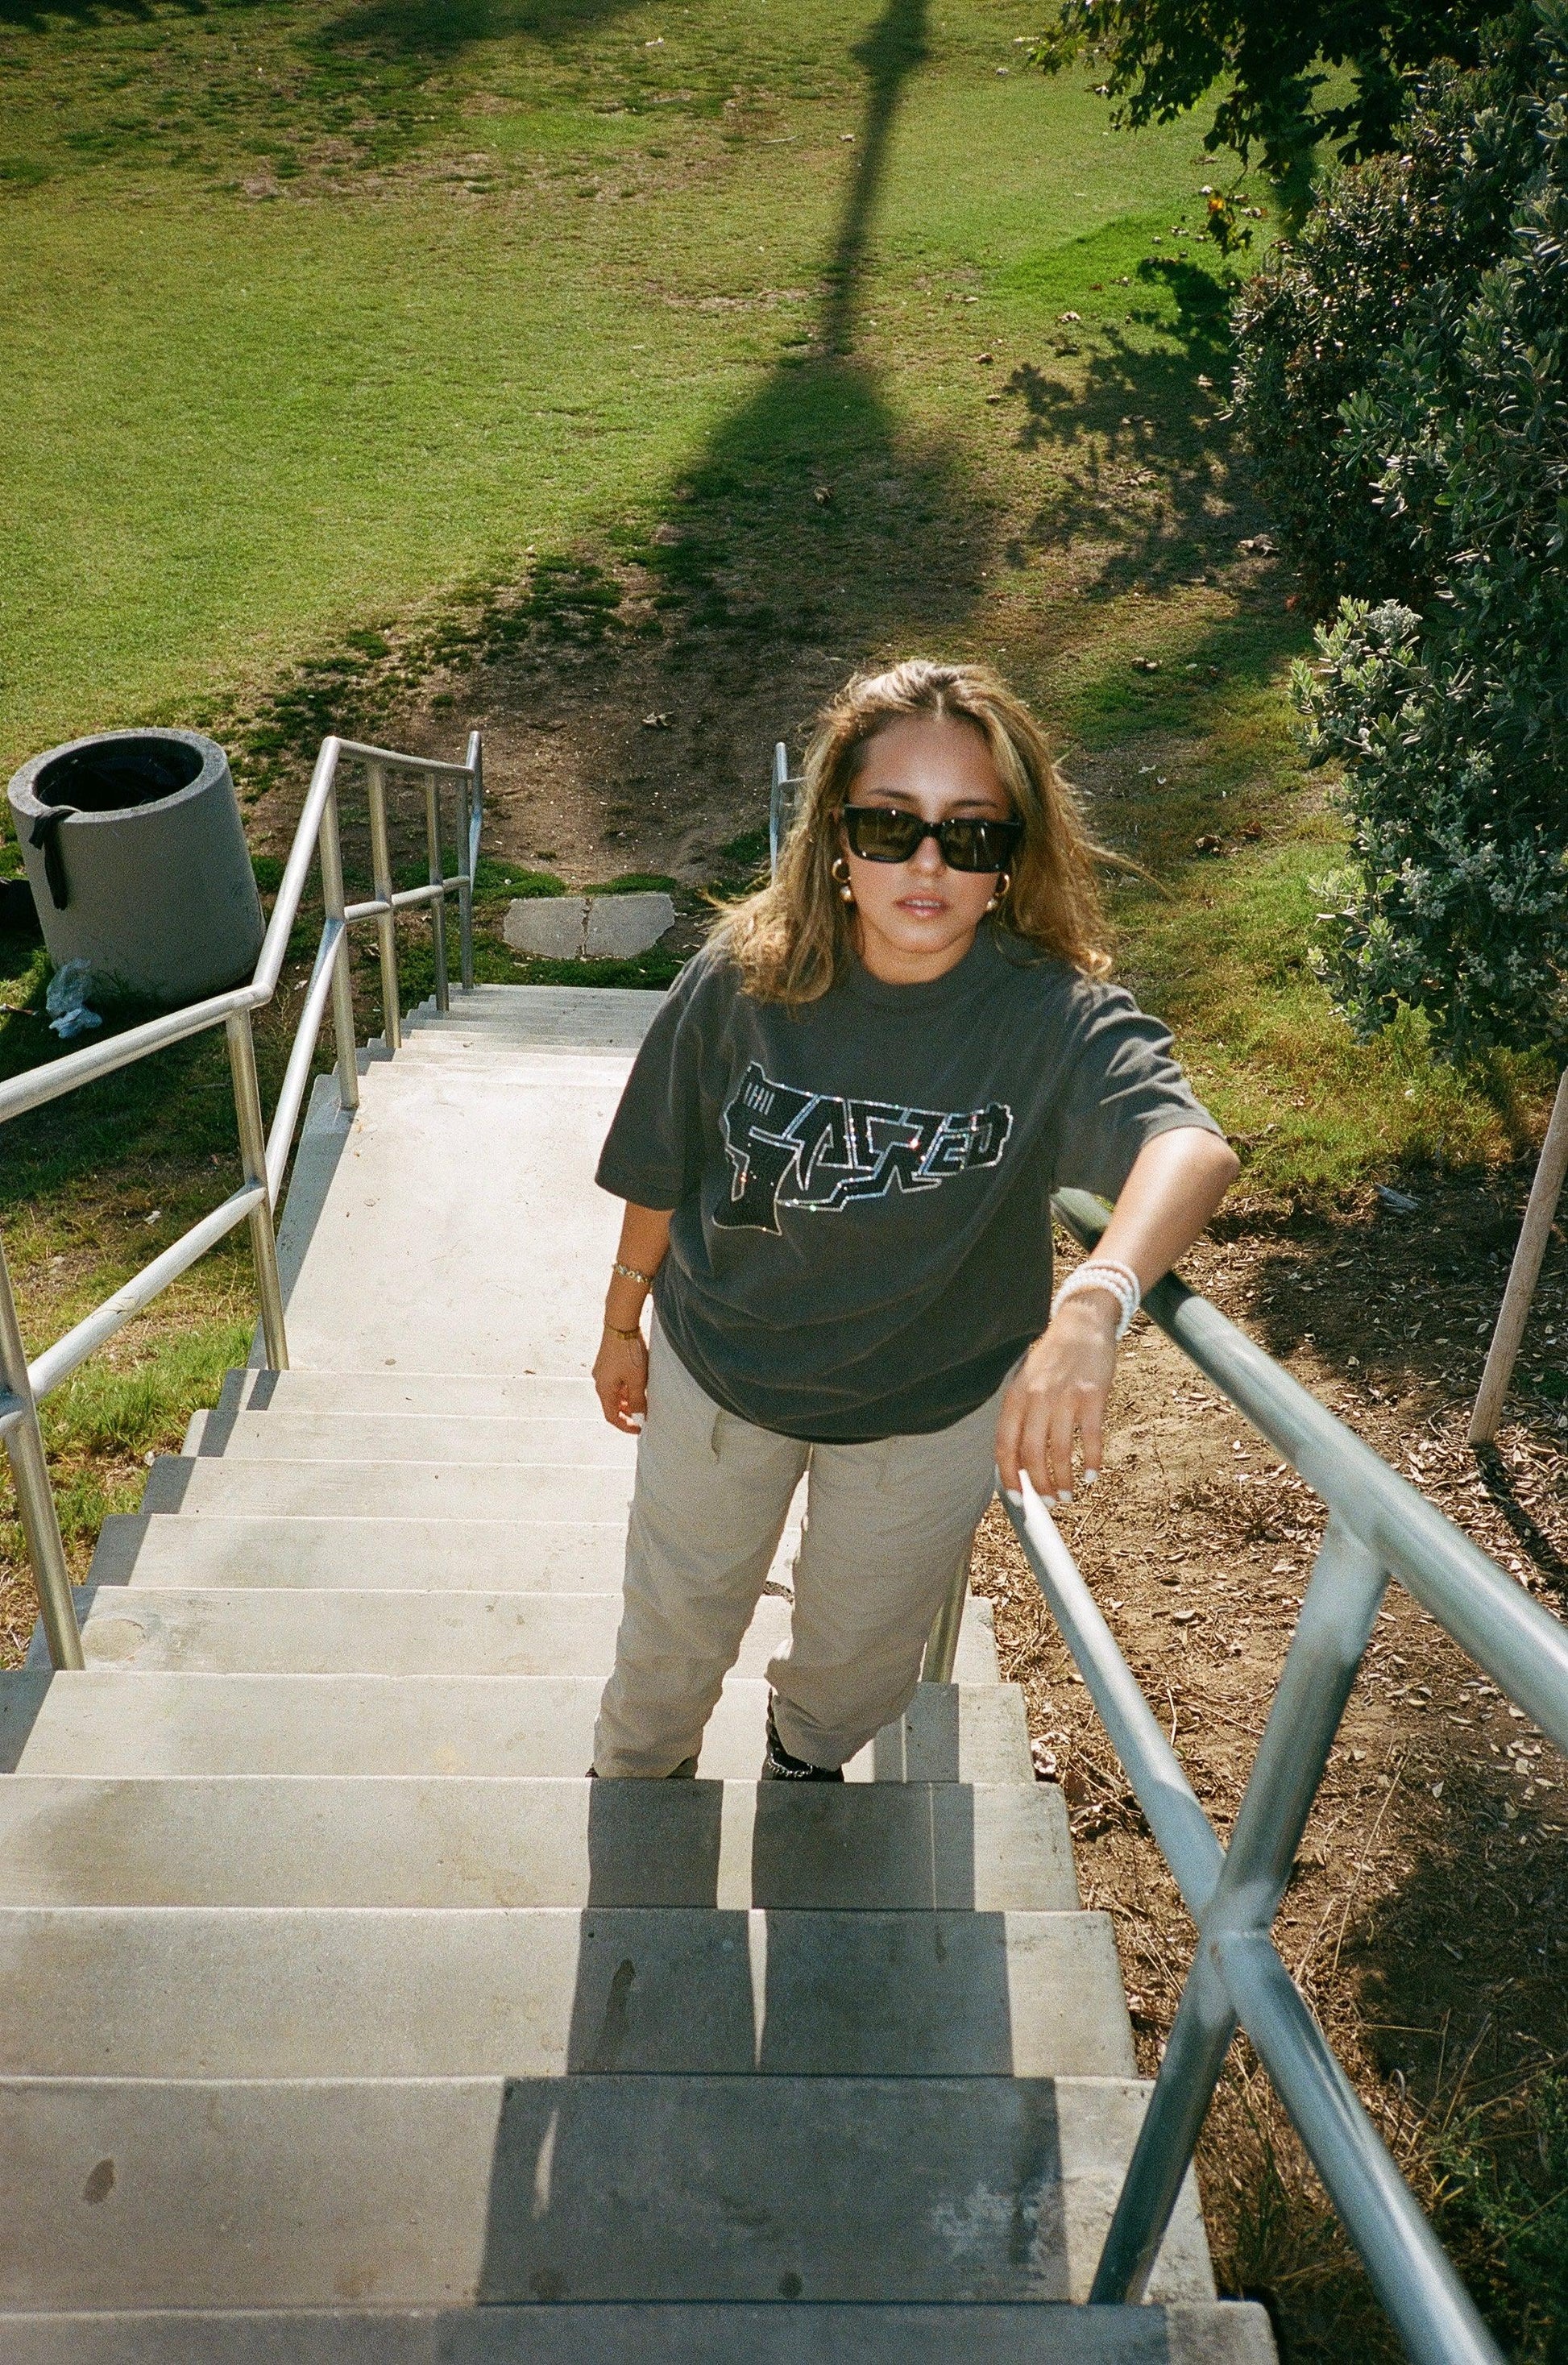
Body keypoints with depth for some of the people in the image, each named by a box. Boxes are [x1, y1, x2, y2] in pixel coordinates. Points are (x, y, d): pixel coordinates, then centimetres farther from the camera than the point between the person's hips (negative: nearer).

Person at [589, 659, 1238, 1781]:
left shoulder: (1058, 1015, -29)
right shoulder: (746, 976, -22)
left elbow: (1192, 1147, -49)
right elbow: (664, 1168, -6)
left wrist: (1095, 1303, -69)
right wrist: (623, 1324, 6)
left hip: (930, 1409, 0)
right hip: (718, 1372, 1)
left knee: (864, 1645, 26)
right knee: (675, 1620, 25)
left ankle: (805, 1757, 63)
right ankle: (637, 1778, 59)